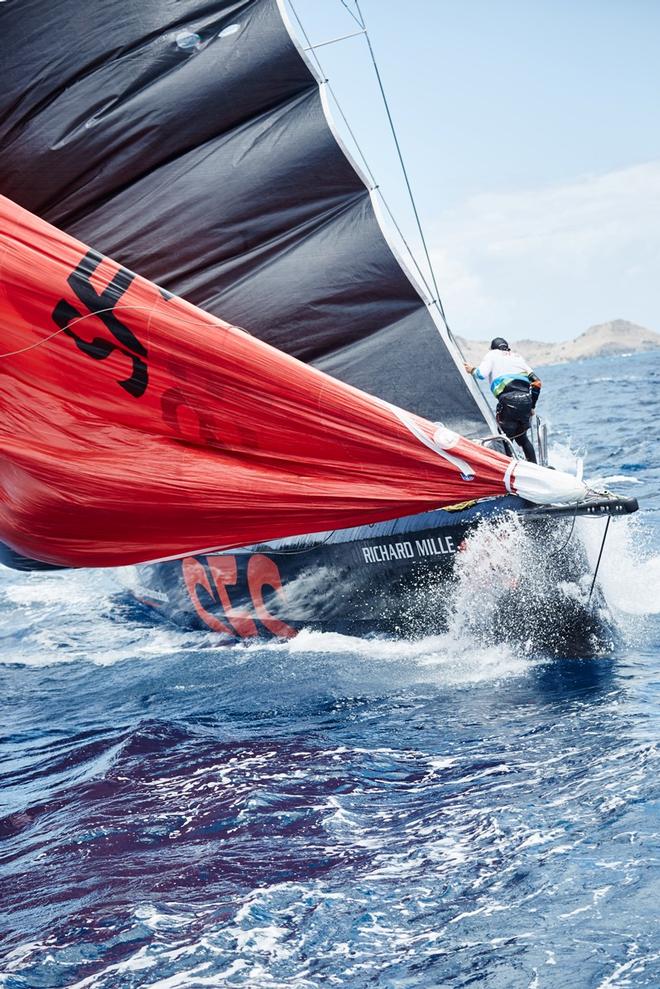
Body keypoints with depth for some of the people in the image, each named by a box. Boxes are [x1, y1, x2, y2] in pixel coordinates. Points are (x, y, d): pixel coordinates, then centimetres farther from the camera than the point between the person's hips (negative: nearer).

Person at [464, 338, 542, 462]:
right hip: (526, 399, 5)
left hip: (509, 400, -5)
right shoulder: (518, 356, 30)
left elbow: (482, 374, -2)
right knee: (522, 437, 20)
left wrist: (472, 370, 20)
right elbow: (536, 382, 23)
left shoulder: (492, 354, 17)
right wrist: (532, 406, 29)